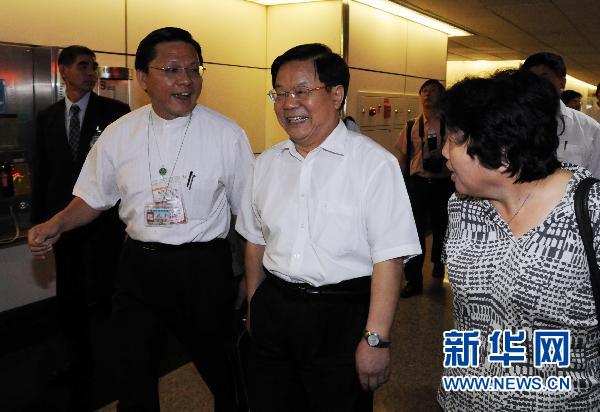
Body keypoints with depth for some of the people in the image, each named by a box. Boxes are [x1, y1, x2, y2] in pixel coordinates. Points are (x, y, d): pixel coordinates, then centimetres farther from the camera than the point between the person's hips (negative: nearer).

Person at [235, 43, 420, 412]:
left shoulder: (374, 163, -14)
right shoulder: (268, 163, 5)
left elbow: (389, 259, -16)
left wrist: (376, 339, -17)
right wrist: (255, 309, 17)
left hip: (342, 319, -5)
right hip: (272, 312, 5)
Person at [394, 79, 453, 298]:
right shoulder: (412, 126, 8)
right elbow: (403, 157, 11)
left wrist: (443, 154, -13)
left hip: (443, 183, 0)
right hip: (417, 182, 0)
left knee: (441, 228, 16)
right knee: (414, 230, -4)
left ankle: (438, 264, 43)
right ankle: (413, 280, 3)